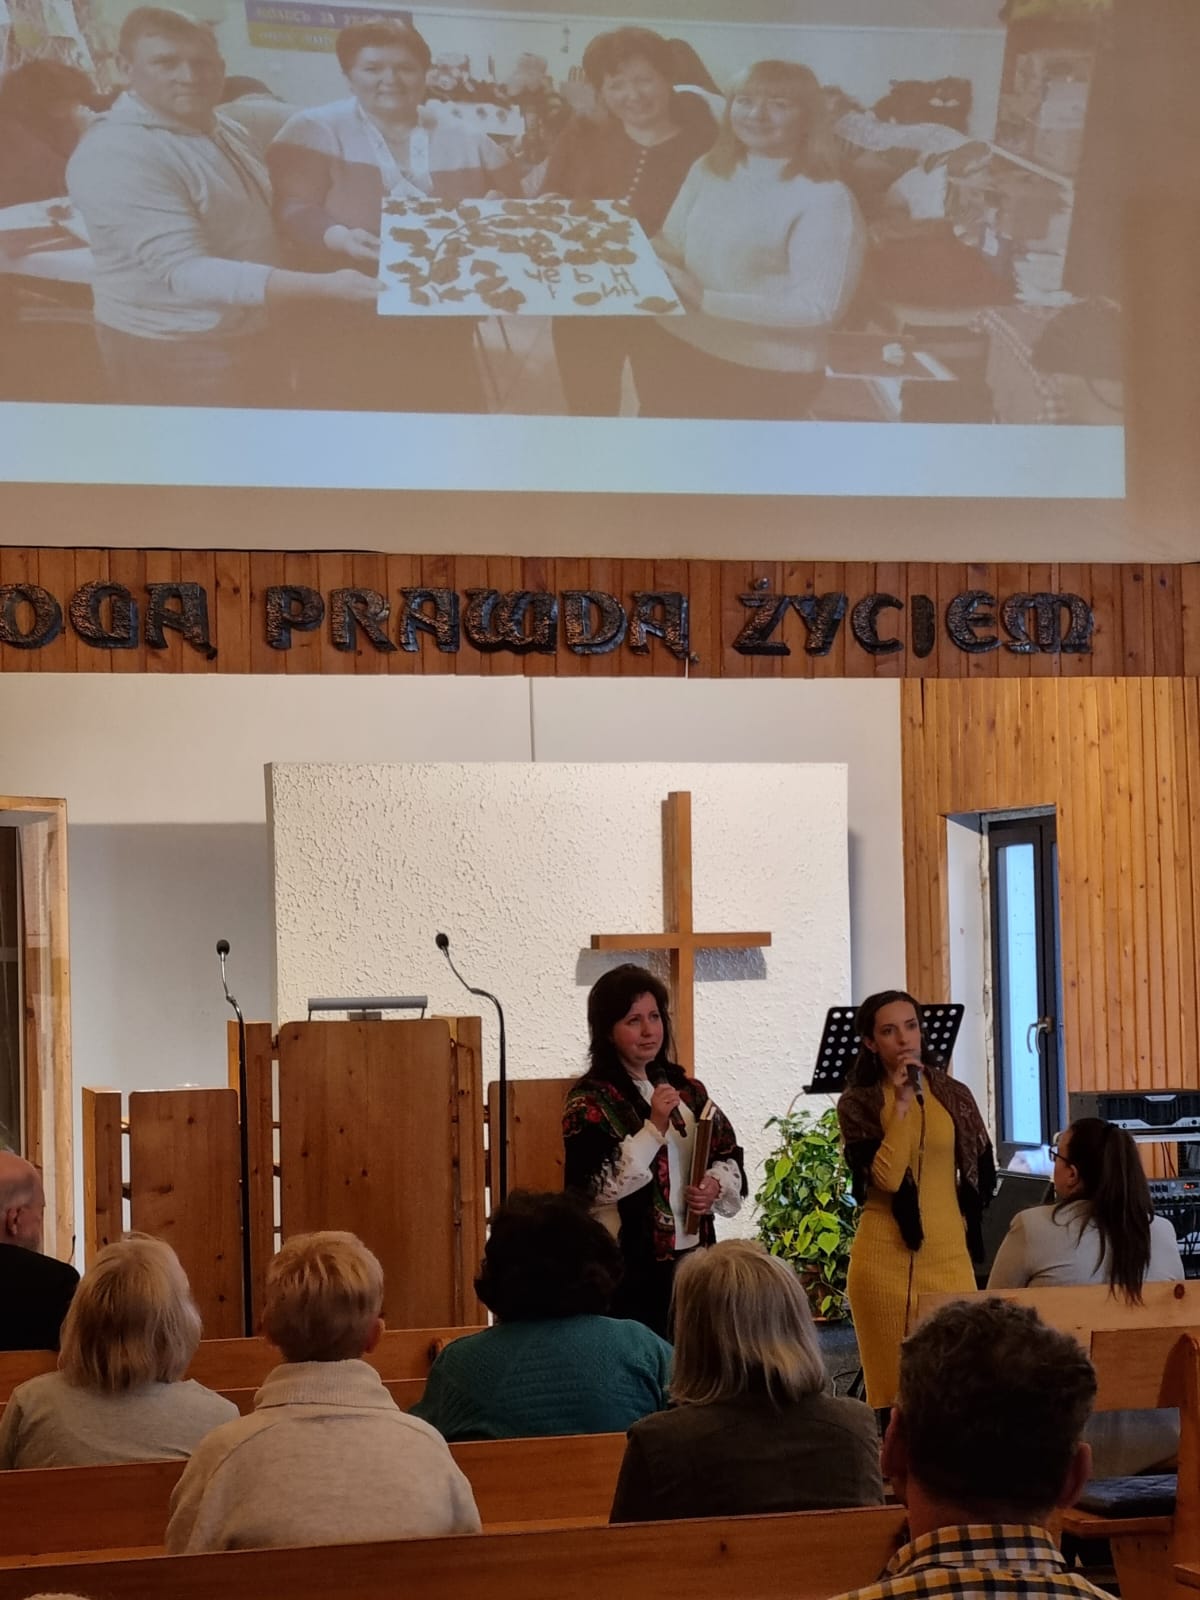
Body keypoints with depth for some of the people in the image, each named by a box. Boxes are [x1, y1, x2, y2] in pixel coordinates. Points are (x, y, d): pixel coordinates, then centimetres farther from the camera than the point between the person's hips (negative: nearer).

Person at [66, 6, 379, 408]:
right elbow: (185, 272, -31)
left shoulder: (224, 129, 5)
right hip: (174, 351, -8)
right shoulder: (116, 154, -23)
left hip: (249, 334, 9)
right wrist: (325, 285, -36)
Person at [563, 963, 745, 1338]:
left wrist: (716, 1186, -3)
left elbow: (729, 1156, 19)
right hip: (628, 1265, -6)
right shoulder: (590, 1100, -6)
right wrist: (655, 1127, -20)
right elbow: (597, 1183, -16)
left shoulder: (687, 1089, 13)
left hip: (690, 1255, 6)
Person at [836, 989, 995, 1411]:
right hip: (885, 1256, -2)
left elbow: (983, 1171, 18)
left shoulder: (954, 1096, 8)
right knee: (892, 1387, -1)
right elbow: (885, 1177, -13)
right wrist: (901, 1106, -14)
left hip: (949, 1255, 2)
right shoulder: (857, 1104, 1)